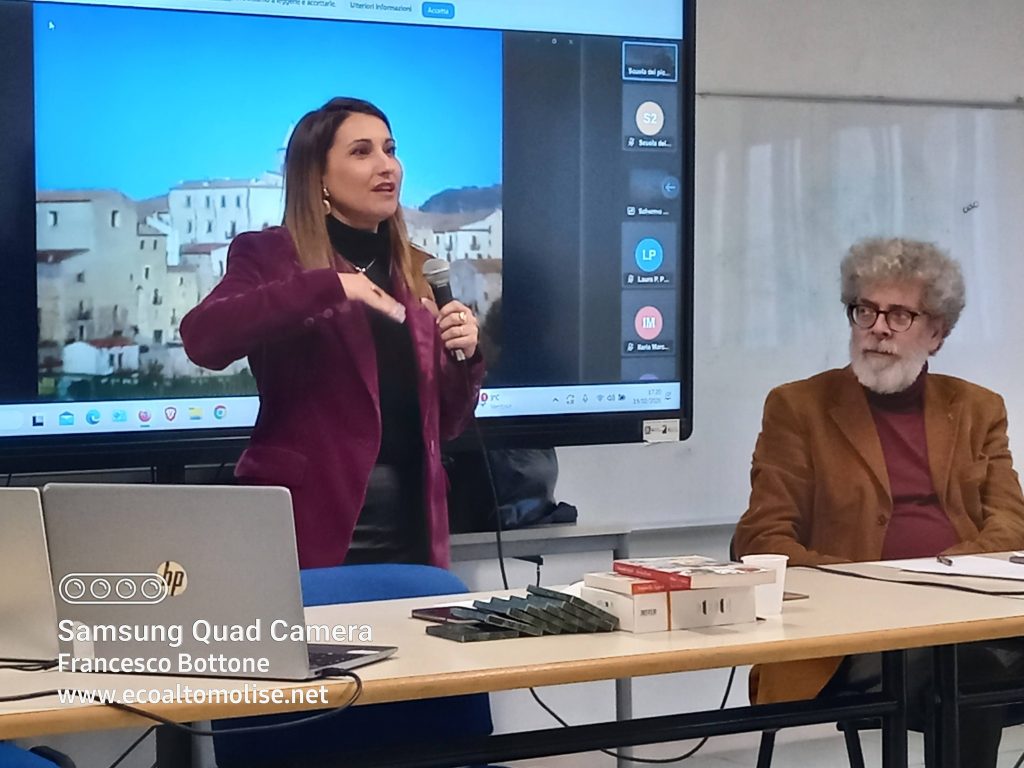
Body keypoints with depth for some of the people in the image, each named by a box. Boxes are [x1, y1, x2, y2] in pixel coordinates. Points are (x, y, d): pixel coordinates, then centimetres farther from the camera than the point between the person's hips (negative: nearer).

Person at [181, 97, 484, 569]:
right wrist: (325, 286, -24)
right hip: (308, 528, -5)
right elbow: (201, 338, -21)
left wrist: (463, 356, -3)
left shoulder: (415, 274, 14)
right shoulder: (270, 254, -1)